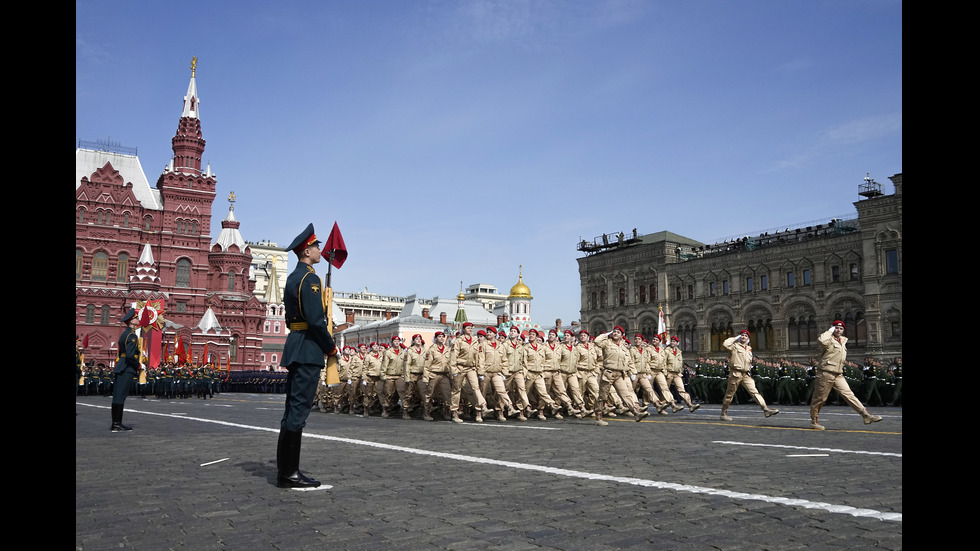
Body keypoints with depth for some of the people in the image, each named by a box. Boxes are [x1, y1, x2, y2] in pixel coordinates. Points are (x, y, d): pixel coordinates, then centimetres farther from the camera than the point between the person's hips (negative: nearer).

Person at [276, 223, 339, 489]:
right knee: (299, 409, -8)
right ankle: (288, 474, -4)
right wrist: (331, 347, -8)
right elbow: (315, 320, -20)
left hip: (295, 347, 10)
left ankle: (286, 469, 18)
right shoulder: (309, 278, -13)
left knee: (293, 409, 12)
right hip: (308, 350, -10)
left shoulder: (293, 278, 18)